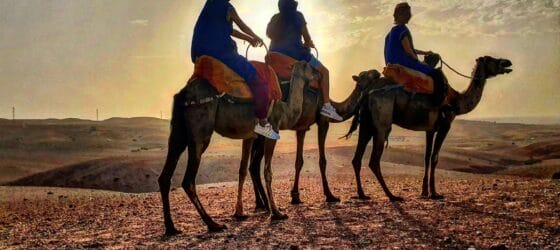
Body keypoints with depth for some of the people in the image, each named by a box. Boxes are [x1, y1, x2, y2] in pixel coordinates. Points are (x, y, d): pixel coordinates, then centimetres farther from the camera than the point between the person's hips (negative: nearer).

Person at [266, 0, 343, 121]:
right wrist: (308, 45, 23)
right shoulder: (297, 16, 0)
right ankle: (326, 106, -6)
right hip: (295, 52, -5)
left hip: (276, 53, 5)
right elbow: (306, 37, 3)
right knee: (323, 71, 5)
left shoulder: (275, 18, 11)